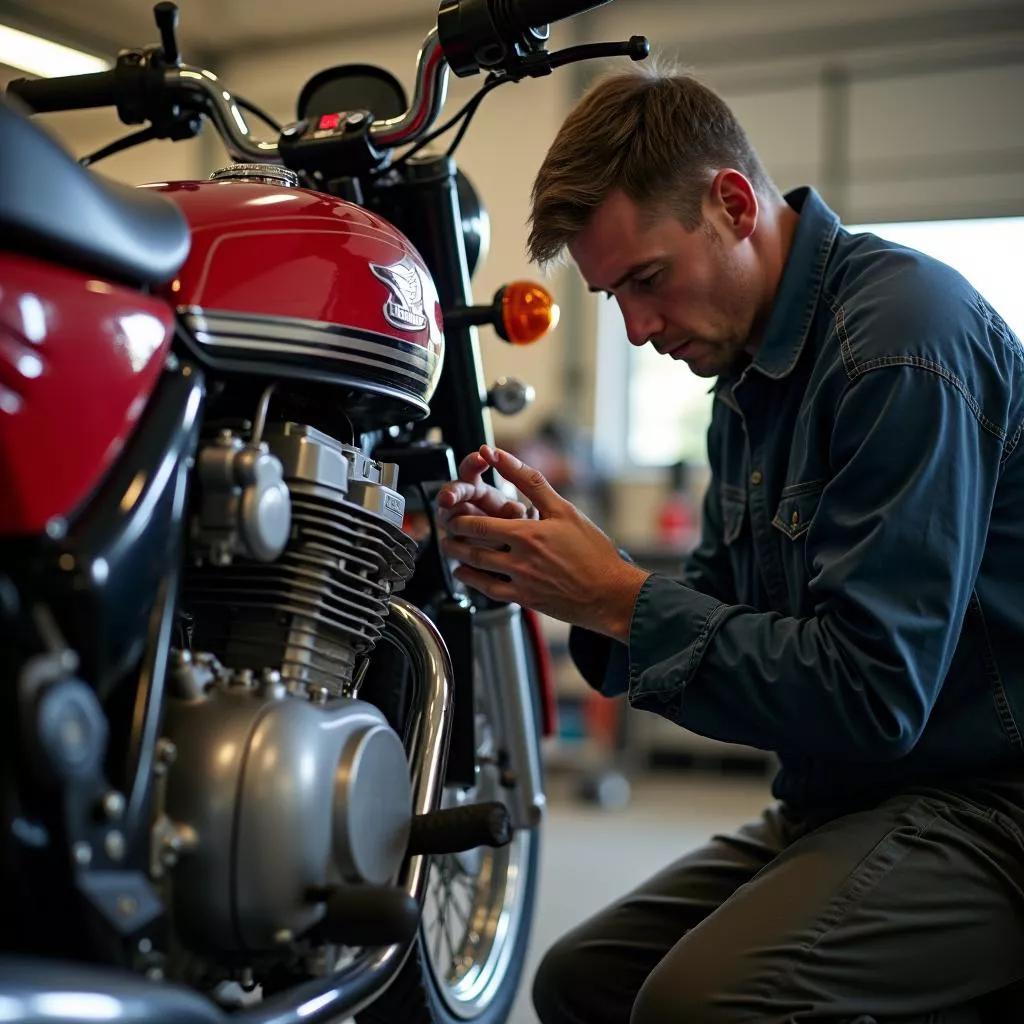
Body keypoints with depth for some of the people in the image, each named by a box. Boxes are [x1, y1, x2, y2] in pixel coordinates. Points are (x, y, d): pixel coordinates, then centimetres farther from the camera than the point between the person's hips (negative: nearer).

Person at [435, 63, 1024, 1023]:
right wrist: (549, 575, -3)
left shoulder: (904, 334, -19)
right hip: (834, 800, 9)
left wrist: (621, 599, -18)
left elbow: (871, 692, -24)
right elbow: (725, 627, 13)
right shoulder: (749, 375, 12)